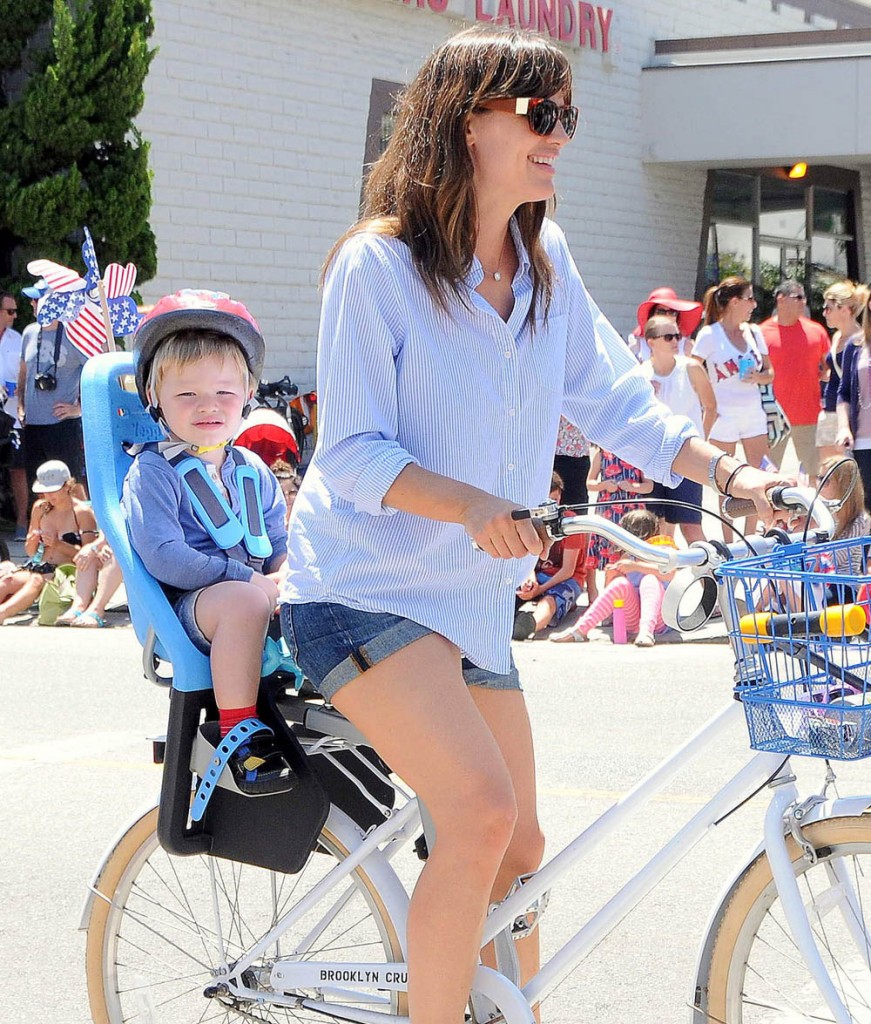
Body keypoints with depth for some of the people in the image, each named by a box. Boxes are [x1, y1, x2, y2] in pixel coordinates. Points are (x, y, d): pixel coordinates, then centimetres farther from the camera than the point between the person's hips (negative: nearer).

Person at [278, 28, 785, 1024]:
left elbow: (617, 403, 10)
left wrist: (730, 471, -4)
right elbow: (352, 454, -17)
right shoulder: (377, 265, -14)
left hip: (472, 596, 7)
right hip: (362, 588, -7)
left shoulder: (546, 264, 4)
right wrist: (469, 503, -33)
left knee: (518, 847, 12)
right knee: (481, 810, -26)